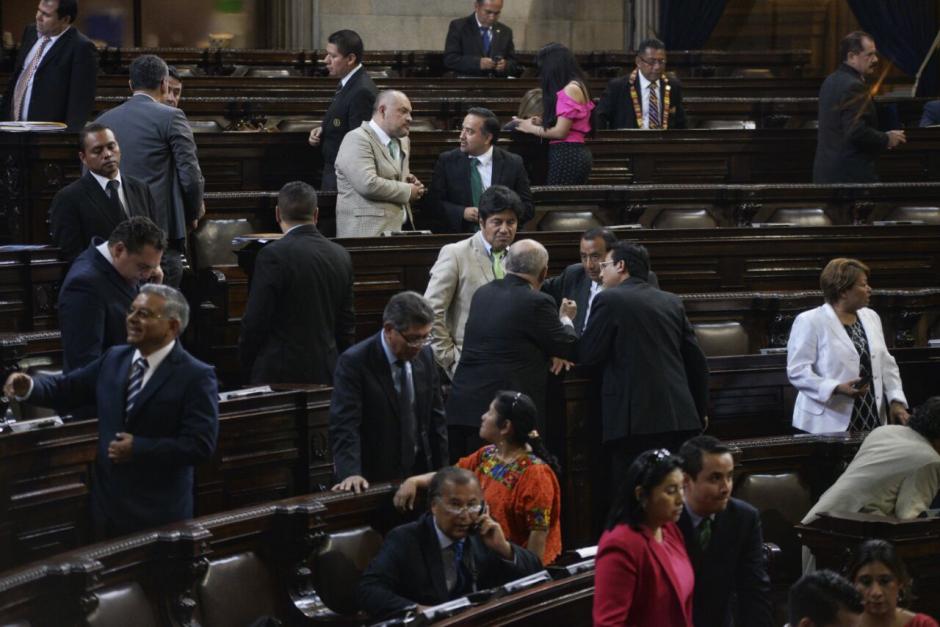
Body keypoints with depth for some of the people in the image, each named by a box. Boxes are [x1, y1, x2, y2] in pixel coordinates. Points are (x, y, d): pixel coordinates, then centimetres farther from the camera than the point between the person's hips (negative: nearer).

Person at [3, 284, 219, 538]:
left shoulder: (197, 376, -13)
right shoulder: (114, 358, 8)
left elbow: (200, 445, -19)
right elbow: (66, 388, 12)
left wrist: (139, 449, -22)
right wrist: (29, 387, -9)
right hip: (108, 502, 6)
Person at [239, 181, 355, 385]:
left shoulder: (273, 255, -12)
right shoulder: (340, 255, 7)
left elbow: (255, 321, -11)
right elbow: (347, 323, 12)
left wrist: (246, 366, 3)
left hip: (280, 375, -6)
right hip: (325, 374, 6)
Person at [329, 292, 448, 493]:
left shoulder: (425, 356, 3)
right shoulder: (354, 362, -16)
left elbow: (435, 418, 11)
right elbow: (344, 425, -22)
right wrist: (351, 474, -36)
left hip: (419, 474, 5)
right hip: (373, 481, -5)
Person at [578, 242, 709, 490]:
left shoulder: (609, 300, -3)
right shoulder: (672, 302, 14)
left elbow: (587, 356, -5)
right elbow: (696, 360, 15)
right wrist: (701, 410, 25)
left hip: (634, 420, -6)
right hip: (681, 417, 6)